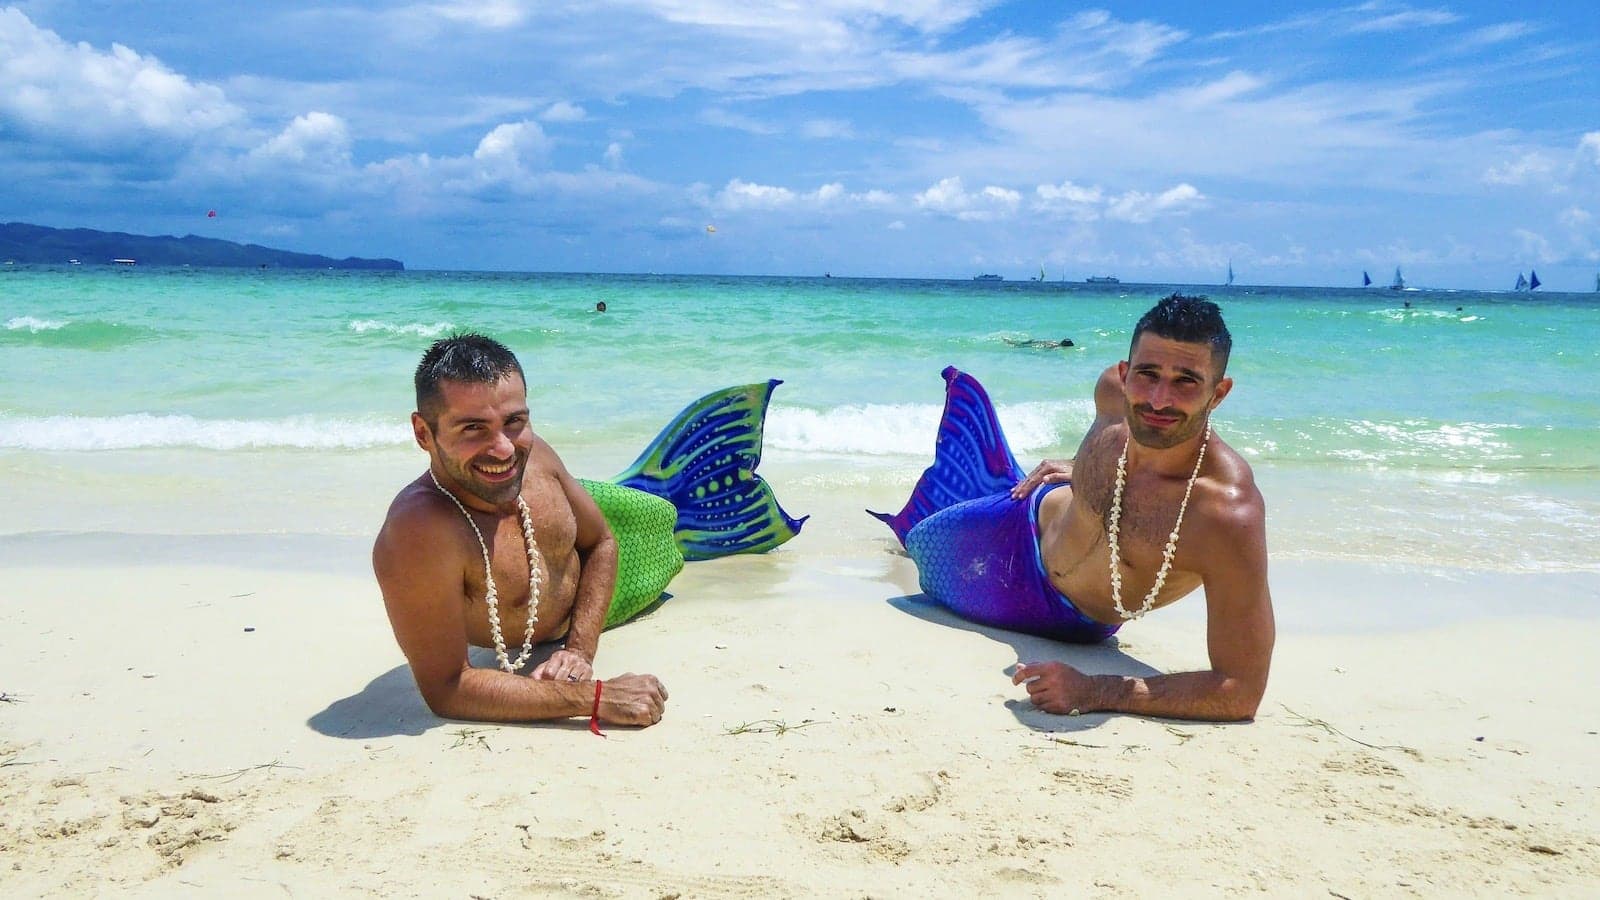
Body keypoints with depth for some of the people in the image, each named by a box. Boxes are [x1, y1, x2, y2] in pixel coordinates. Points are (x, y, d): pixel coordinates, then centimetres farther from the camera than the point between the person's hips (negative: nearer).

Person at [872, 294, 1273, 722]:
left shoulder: (1230, 515, -47)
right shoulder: (1114, 390, -30)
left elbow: (1243, 691, -45)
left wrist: (1093, 693, -49)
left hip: (1067, 618, -2)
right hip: (1033, 517, 2)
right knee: (921, 537, 33)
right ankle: (910, 522, 73)